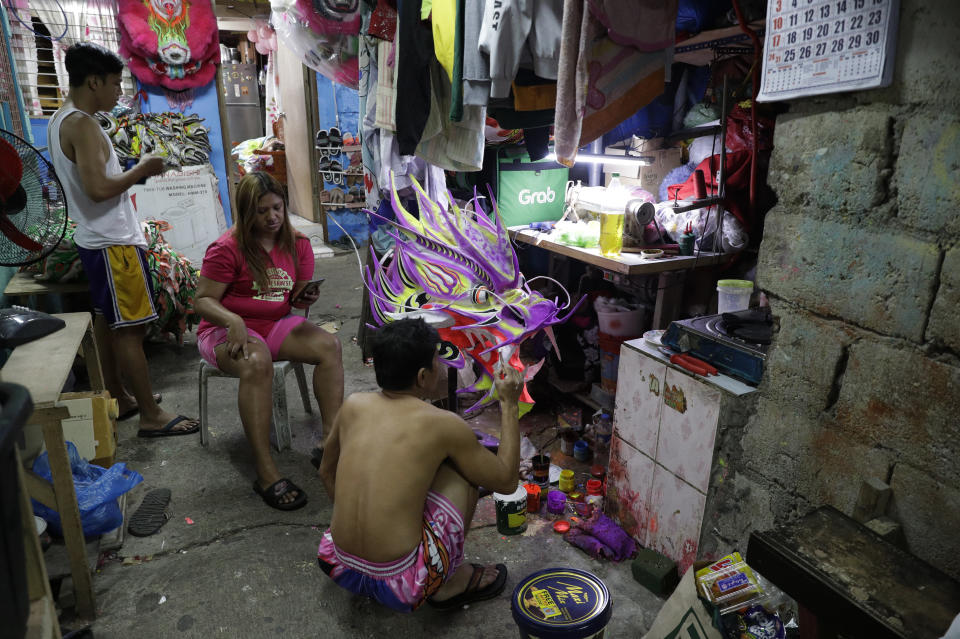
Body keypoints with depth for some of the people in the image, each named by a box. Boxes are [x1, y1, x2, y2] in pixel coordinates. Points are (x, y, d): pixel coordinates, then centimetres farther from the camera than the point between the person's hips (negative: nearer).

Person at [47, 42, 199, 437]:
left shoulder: (61, 120, 14)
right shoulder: (82, 125, -18)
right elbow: (98, 189, -26)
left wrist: (131, 172, 12)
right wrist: (141, 171, -13)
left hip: (96, 239, 10)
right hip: (111, 243, -10)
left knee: (107, 321, 16)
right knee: (129, 329, -7)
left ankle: (118, 399, 28)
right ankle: (151, 417, 0)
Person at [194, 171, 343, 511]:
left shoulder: (297, 244, 4)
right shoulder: (226, 249, -11)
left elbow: (297, 297, 11)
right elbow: (203, 300, -10)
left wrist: (305, 298, -13)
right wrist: (232, 321, -29)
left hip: (276, 325, 5)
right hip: (228, 330, -5)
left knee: (329, 346, -21)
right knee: (257, 364, -37)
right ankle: (266, 473, -34)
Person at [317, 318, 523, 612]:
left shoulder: (353, 405, 0)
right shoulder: (442, 424, -13)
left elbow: (327, 472, 16)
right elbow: (506, 480, 0)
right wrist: (509, 405, 6)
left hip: (341, 570, 6)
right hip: (402, 586, -5)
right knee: (461, 468, 6)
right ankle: (450, 584, 14)